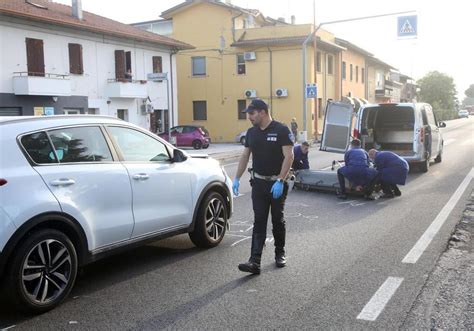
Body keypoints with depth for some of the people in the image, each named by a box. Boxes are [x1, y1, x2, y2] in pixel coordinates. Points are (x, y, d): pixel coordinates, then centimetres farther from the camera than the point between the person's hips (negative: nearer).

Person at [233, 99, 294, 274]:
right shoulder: (251, 132, 7)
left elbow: (289, 156, -15)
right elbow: (245, 156, 12)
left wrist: (280, 181, -22)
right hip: (259, 183, 4)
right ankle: (255, 261, -6)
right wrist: (237, 178, 6)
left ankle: (280, 254, 30)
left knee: (278, 220, 10)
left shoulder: (281, 130, -11)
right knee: (259, 222, -1)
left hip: (277, 183, -4)